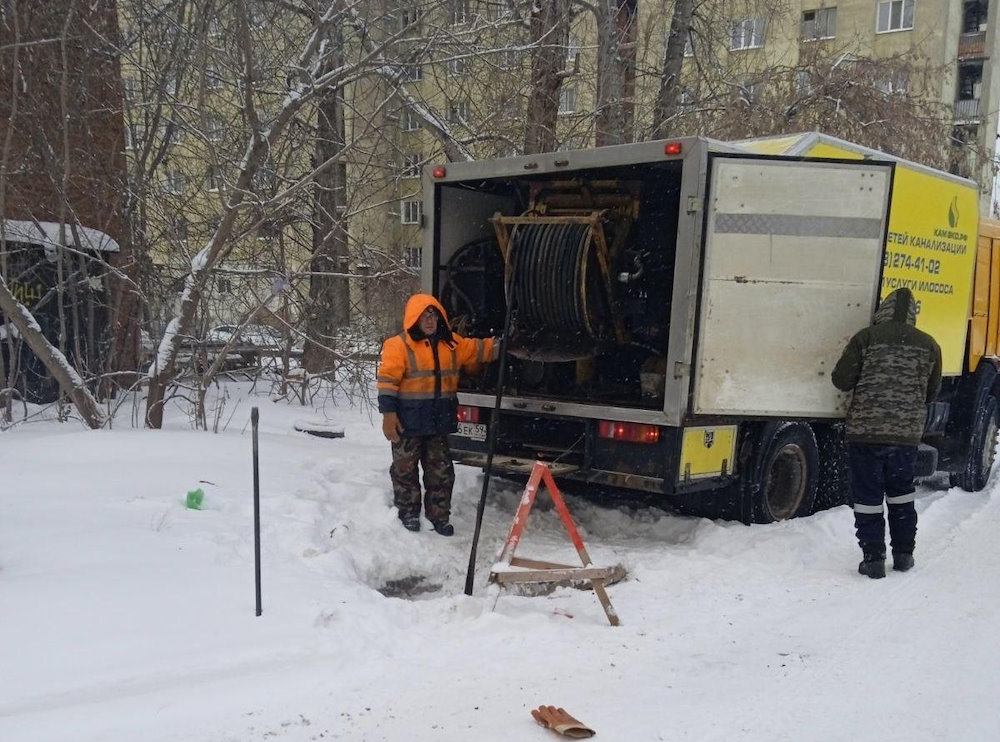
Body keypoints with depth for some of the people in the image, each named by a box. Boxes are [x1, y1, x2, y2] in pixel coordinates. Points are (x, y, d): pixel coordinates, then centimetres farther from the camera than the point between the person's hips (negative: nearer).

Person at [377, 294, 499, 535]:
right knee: (405, 469, 8)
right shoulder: (399, 345, -10)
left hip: (439, 422, 5)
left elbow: (479, 349, 16)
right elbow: (387, 380, -13)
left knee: (441, 471, 10)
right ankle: (408, 512, 25)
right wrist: (388, 413, -18)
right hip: (408, 422, -5)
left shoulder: (452, 344, 8)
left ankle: (439, 515, 22)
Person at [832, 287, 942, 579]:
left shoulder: (866, 337, -7)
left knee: (868, 495, 4)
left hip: (866, 431, -3)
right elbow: (931, 393, 11)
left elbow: (841, 380, -7)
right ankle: (903, 554, 26)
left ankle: (873, 558, 4)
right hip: (908, 433, 4)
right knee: (901, 492, 20)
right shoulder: (929, 345, 4)